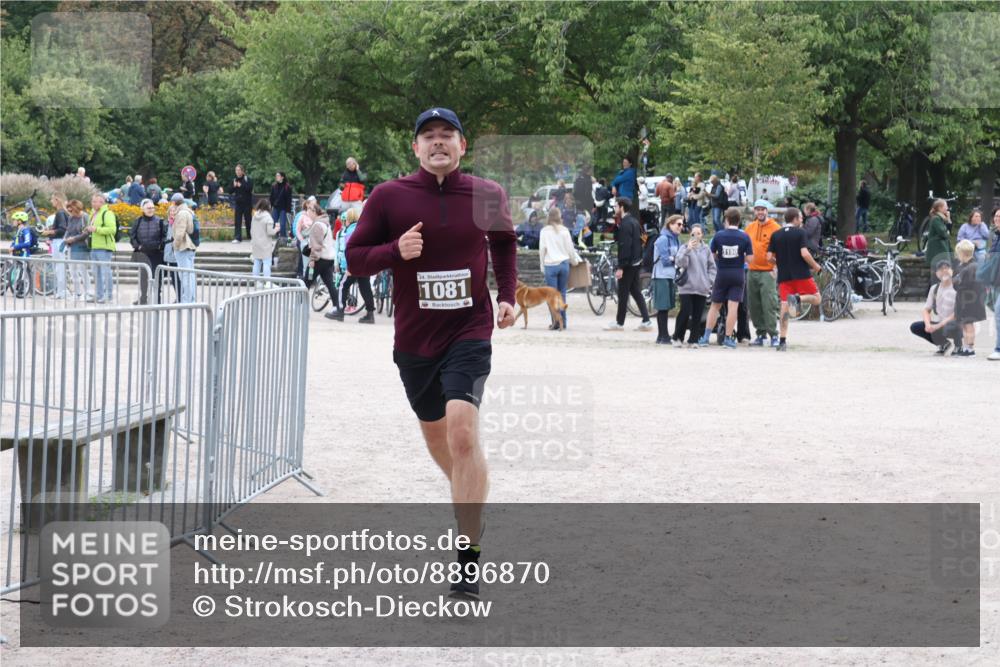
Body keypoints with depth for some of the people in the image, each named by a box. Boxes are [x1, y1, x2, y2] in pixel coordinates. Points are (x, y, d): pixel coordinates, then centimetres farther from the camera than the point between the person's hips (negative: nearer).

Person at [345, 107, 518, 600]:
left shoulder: (487, 195, 0)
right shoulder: (388, 197, -4)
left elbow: (504, 242, 20)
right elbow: (355, 256, 1)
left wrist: (507, 297, 9)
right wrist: (395, 251, -18)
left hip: (469, 333, -2)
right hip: (413, 339, 2)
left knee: (462, 430, -20)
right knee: (435, 433, 18)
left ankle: (469, 560, -19)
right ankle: (469, 498, 51)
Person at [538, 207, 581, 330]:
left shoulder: (545, 231, -2)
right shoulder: (564, 230, 1)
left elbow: (542, 249, -2)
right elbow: (570, 248, 6)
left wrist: (542, 266, 6)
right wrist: (575, 261, 21)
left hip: (550, 265, -2)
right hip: (564, 263, 2)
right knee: (562, 293, 9)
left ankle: (556, 320, -12)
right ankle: (563, 322, 9)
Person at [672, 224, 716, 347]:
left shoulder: (706, 249, 8)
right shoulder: (685, 248, 0)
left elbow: (712, 267, 15)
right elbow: (679, 263, -14)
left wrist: (710, 281, 4)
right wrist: (688, 250, -24)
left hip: (702, 288, 3)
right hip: (687, 286, -3)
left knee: (697, 315, 3)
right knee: (685, 312, -9)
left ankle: (693, 340, 10)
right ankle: (677, 337, 6)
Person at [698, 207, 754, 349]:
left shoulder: (718, 236, -6)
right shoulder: (745, 237, -6)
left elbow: (711, 255, -1)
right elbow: (750, 259, -8)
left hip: (722, 274, 1)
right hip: (738, 274, -1)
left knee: (715, 306, 12)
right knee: (733, 307, 0)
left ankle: (706, 336, 9)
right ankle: (728, 338, -1)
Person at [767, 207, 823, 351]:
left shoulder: (775, 235, 8)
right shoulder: (800, 232, -4)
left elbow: (769, 257, 4)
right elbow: (805, 253, -15)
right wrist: (816, 267, 0)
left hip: (784, 275, 4)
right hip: (801, 274, -4)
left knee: (784, 306, 3)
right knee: (816, 299, 10)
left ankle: (782, 341, -6)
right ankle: (797, 298, -22)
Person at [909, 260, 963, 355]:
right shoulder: (934, 288, 9)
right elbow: (926, 309, 9)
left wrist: (940, 325, -22)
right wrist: (928, 324, -12)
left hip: (953, 323, -6)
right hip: (937, 323, 6)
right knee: (914, 327, -12)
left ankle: (958, 346, -4)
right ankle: (943, 344, 7)